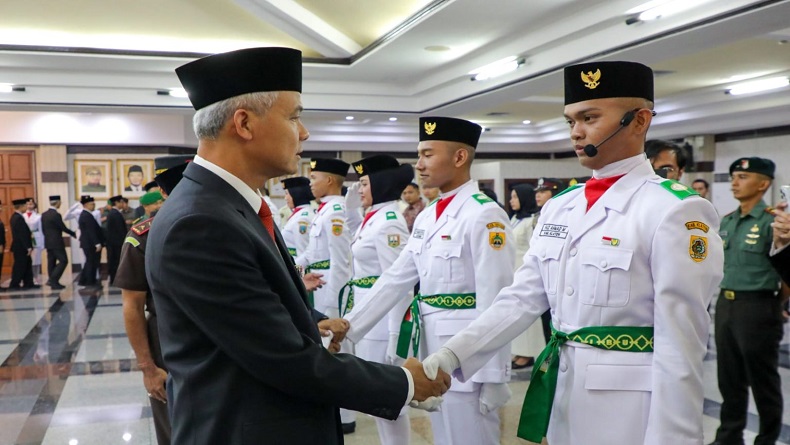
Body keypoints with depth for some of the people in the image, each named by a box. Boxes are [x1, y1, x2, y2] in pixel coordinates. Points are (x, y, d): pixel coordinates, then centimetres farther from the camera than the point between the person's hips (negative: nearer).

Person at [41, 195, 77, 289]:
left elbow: (43, 229, 13)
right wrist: (73, 234, 1)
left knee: (51, 262, 11)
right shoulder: (56, 215, -17)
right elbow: (63, 228, -13)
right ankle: (53, 280, -11)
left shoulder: (44, 215, 8)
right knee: (63, 261, -4)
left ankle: (52, 282, 15)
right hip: (57, 242, -8)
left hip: (48, 242, 8)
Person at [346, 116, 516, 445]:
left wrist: (493, 378, -17)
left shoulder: (484, 215, -16)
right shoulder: (427, 217, 9)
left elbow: (495, 301, -18)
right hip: (431, 343, 8)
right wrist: (349, 325, 2)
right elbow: (396, 278, 8)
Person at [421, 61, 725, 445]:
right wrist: (452, 354, -10)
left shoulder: (674, 211, -14)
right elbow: (522, 298, 1)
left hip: (628, 399, -6)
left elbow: (680, 345, -15)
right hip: (560, 388, 6)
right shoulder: (558, 207, 6)